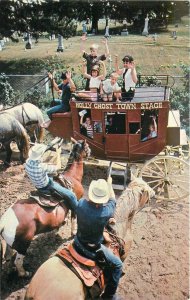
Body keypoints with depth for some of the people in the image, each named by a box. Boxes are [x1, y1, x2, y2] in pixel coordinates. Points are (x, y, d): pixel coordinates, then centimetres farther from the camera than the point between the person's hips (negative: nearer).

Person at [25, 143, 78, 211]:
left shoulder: (28, 161, -16)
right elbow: (58, 166, -20)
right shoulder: (42, 167, -37)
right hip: (47, 187, -8)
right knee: (71, 195, 0)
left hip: (37, 185, 8)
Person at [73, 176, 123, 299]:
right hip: (93, 250, -5)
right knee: (117, 265, 16)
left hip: (77, 244, 5)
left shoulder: (81, 204, -21)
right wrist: (110, 184, 11)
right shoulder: (106, 212, -29)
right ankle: (109, 295, 27)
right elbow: (113, 200, -6)